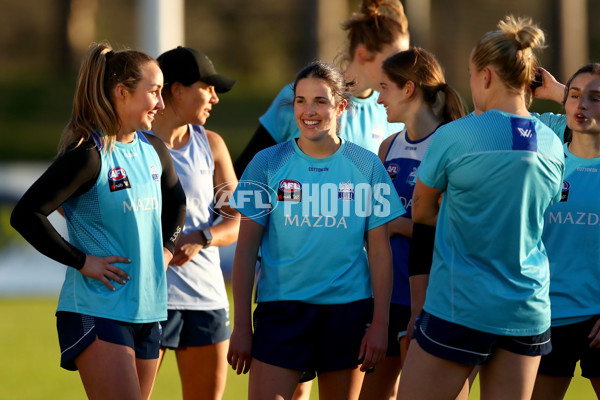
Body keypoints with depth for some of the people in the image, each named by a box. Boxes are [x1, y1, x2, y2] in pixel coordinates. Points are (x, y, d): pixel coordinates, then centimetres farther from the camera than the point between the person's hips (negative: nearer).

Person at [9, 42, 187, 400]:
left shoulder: (153, 150, 9)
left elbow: (176, 201, 30)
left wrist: (167, 247, 14)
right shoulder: (88, 156, -14)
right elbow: (26, 215, -18)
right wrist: (82, 261, -16)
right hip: (96, 312, -8)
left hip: (148, 309, 8)